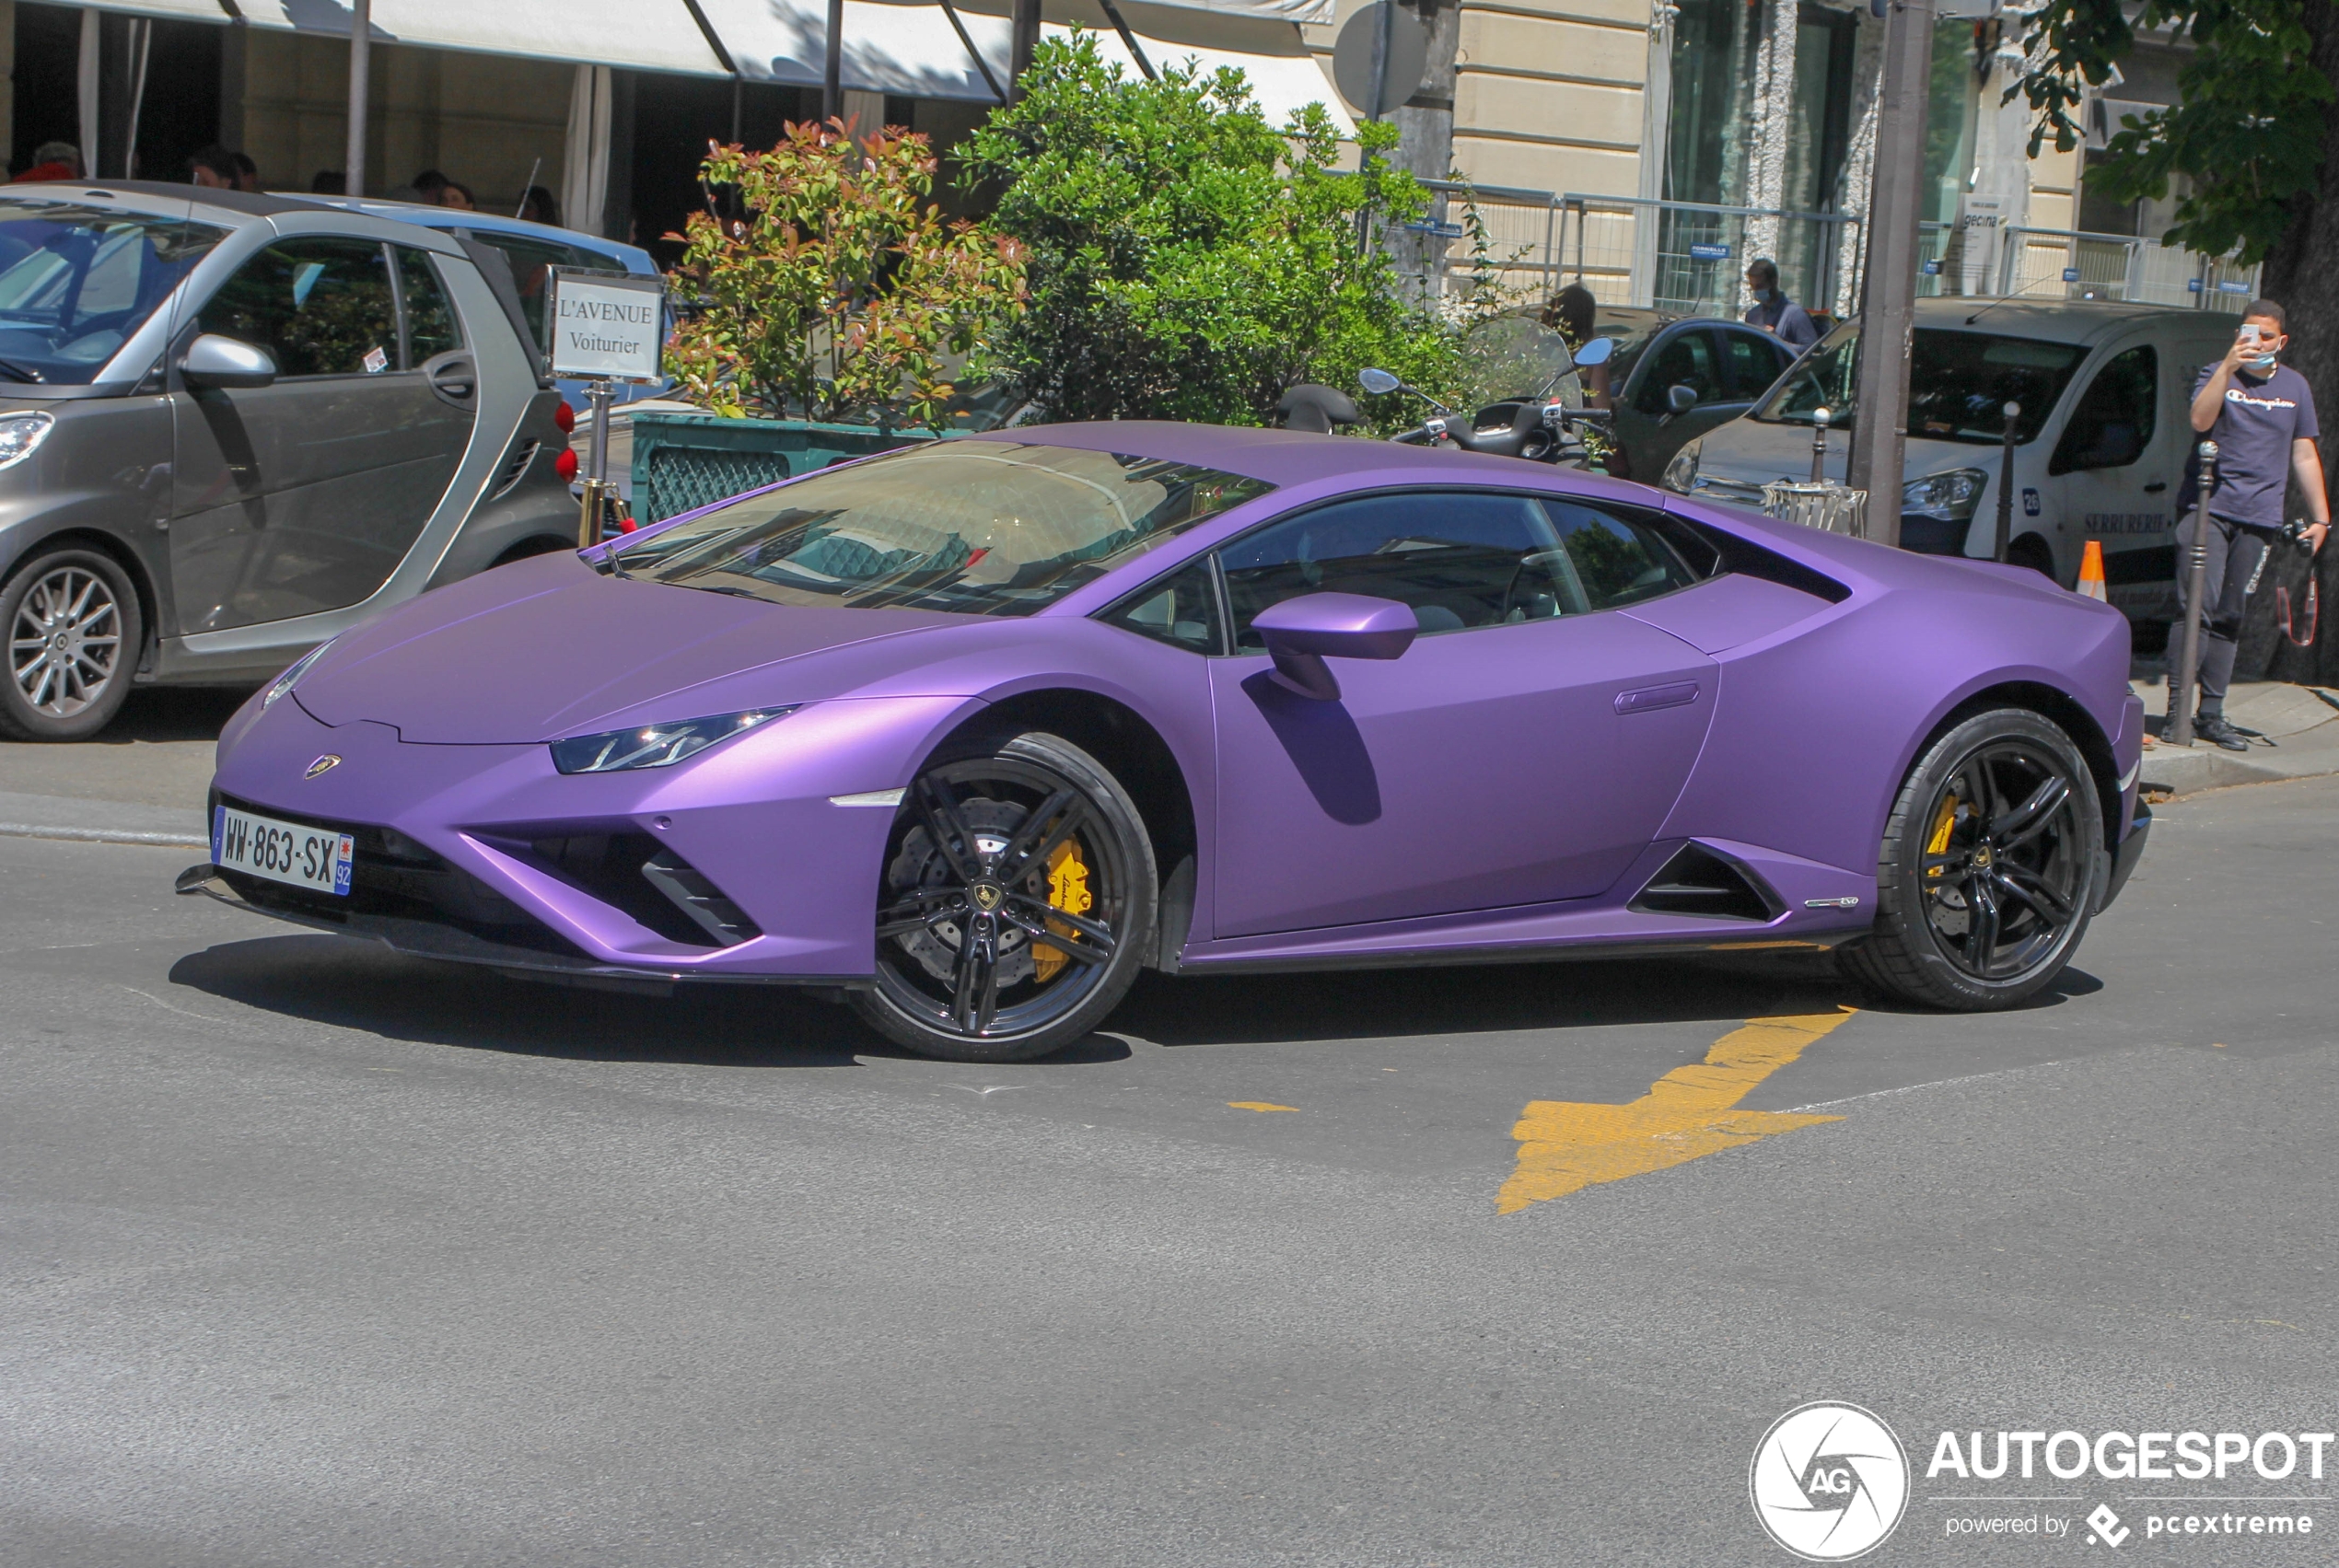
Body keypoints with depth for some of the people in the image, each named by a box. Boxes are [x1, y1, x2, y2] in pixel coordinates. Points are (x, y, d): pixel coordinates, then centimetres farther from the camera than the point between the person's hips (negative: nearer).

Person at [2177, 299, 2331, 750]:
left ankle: (2211, 714, 10)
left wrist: (2320, 517, 12)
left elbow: (2304, 456, 16)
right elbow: (2200, 420, -17)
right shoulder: (2219, 375, 3)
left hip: (2260, 518, 4)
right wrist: (2229, 366, -23)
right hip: (2209, 508, -4)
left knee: (2231, 618, 6)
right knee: (2199, 607, -12)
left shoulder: (2295, 387, 14)